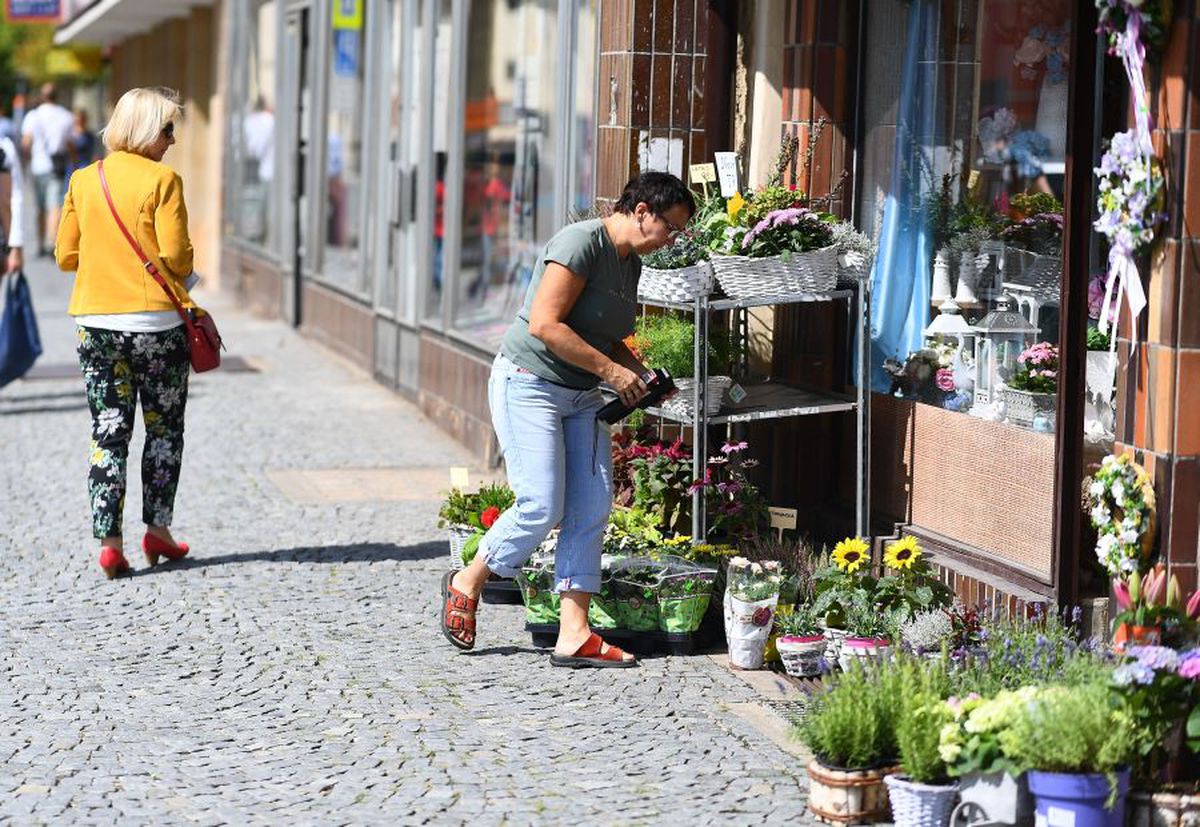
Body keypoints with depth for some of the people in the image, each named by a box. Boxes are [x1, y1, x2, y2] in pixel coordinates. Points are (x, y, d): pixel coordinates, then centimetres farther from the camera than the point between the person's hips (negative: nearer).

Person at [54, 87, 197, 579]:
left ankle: (108, 539, -2)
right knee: (164, 429, 13)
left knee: (108, 433, 6)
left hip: (95, 321, 4)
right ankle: (157, 530, 16)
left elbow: (65, 256, 7)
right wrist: (182, 276, 8)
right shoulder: (162, 180, -9)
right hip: (154, 320, -4)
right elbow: (175, 256, -13)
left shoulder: (83, 181, 5)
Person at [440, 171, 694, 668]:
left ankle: (574, 635, -5)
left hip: (582, 397, 9)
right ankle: (466, 584, 11)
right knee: (542, 507, -13)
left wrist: (644, 377, 6)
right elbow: (545, 325, -24)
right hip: (529, 384, -9)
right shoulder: (582, 243, -17)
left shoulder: (631, 264, 12)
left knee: (591, 510, -3)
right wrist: (611, 371, -20)